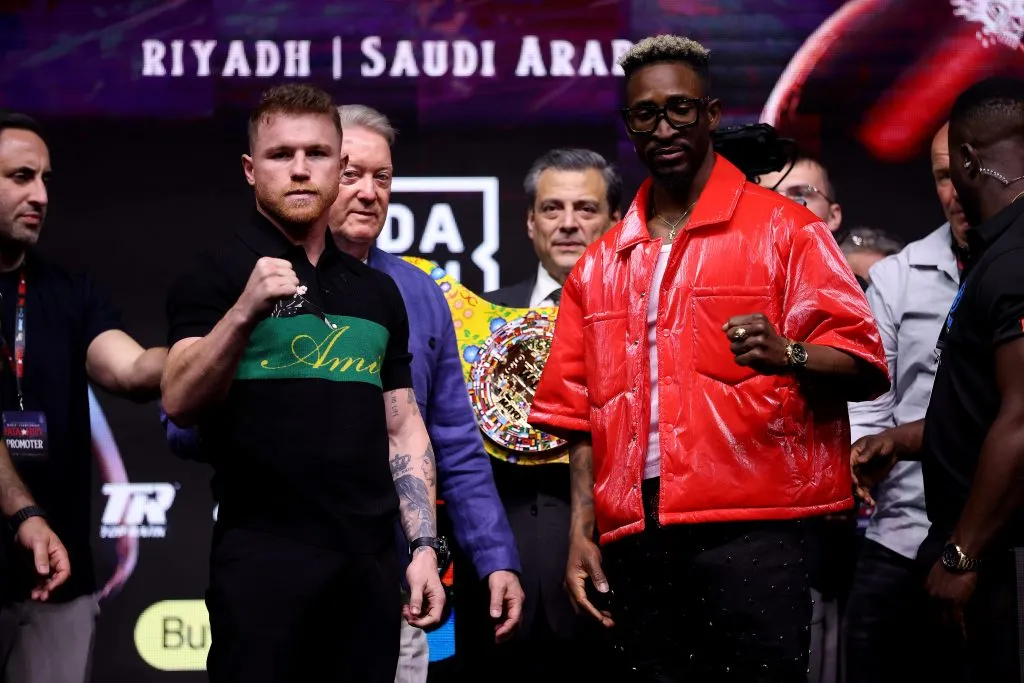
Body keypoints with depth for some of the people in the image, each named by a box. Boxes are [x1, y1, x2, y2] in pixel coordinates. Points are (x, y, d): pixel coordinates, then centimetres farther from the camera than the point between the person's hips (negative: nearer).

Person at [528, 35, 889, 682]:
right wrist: (582, 532, 7)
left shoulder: (784, 230, 4)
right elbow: (581, 412, 17)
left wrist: (787, 356, -24)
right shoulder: (601, 265, 18)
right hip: (637, 543, 4)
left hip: (751, 533, -4)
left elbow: (863, 367, -4)